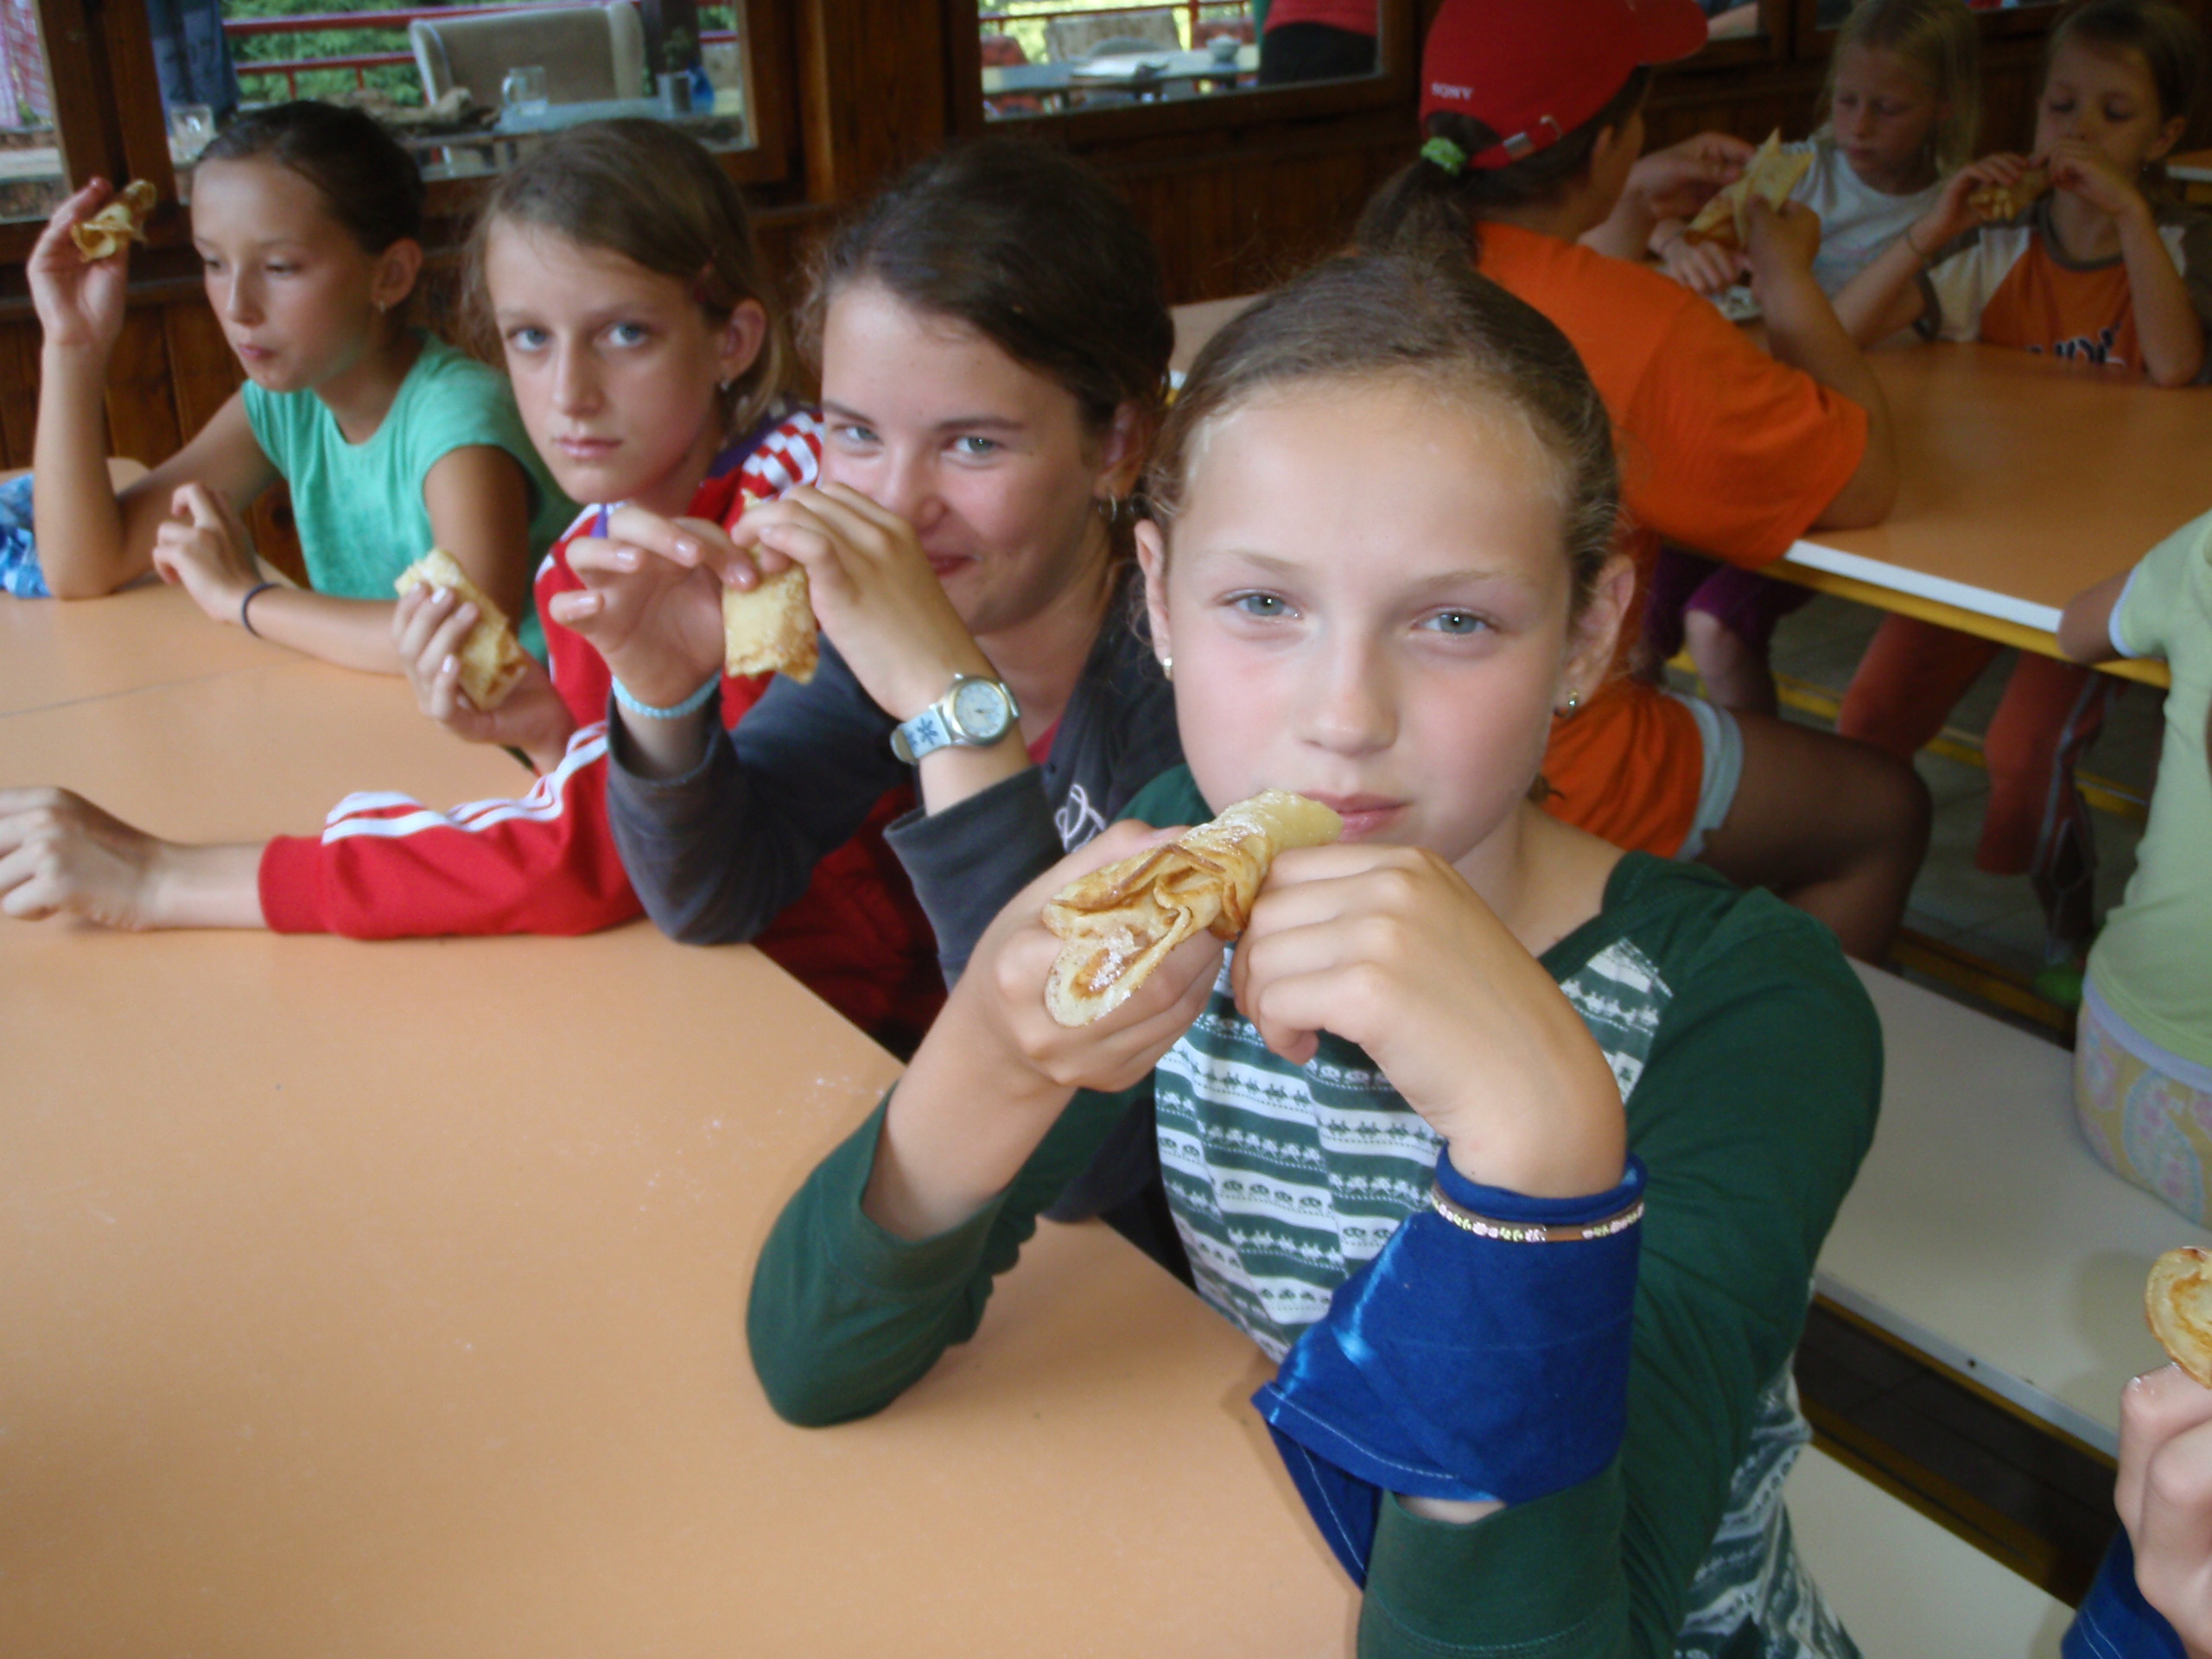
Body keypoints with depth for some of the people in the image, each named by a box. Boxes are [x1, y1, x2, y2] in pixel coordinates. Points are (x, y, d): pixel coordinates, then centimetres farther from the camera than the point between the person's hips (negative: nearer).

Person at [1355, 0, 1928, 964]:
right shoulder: (1641, 329, -24)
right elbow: (1864, 481, -9)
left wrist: (1630, 215, 21)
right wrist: (1788, 279, 3)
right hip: (1541, 772, -8)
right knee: (1886, 813, 15)